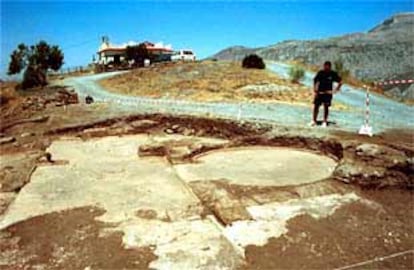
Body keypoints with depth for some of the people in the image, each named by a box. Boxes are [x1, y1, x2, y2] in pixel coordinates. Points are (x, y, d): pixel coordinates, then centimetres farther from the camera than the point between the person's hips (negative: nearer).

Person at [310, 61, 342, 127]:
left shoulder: (333, 74, -3)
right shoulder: (320, 73, -2)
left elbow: (340, 81, 5)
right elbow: (315, 81, 5)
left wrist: (338, 87, -10)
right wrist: (315, 91, -1)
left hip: (328, 93, -1)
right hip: (319, 92, 1)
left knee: (326, 107, 2)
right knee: (316, 106, 0)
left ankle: (325, 122, 12)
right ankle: (314, 121, 12)